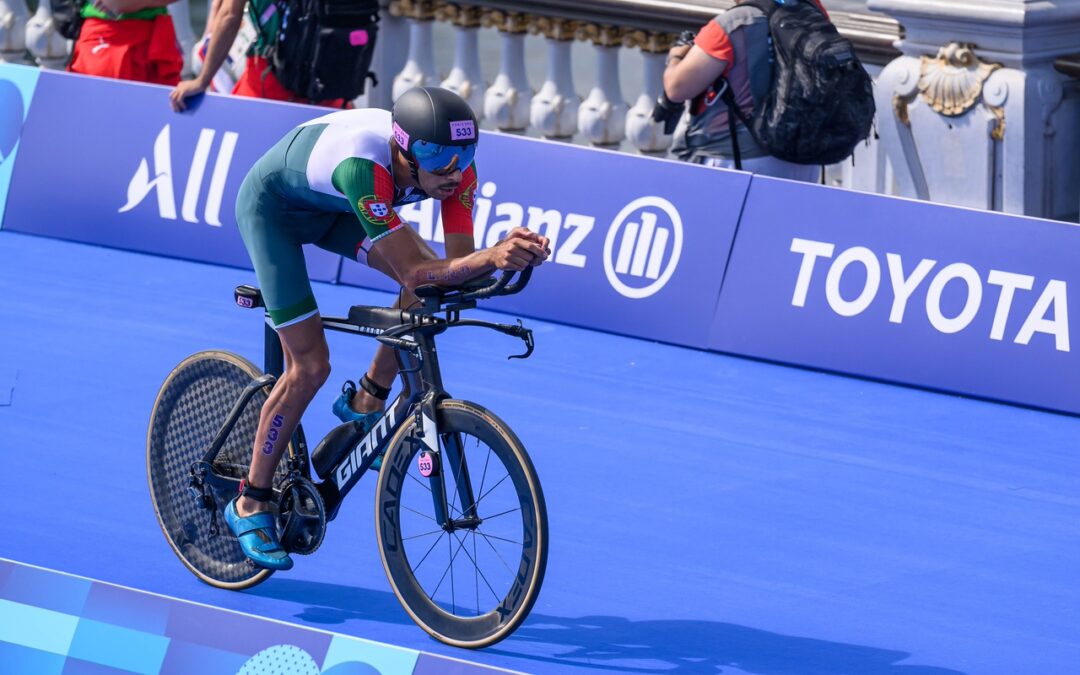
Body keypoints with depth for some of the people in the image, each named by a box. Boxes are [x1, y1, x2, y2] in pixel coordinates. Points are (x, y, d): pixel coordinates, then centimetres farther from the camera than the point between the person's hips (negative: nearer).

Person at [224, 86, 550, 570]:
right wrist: (489, 258, -60)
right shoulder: (362, 166, -44)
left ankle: (365, 404, 5)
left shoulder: (454, 167, -27)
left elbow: (458, 263, -26)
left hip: (332, 206, 6)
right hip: (272, 205, -6)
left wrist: (510, 253, -47)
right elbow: (413, 275, -45)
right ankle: (250, 505, 6)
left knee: (434, 285, -15)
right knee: (310, 366, -11)